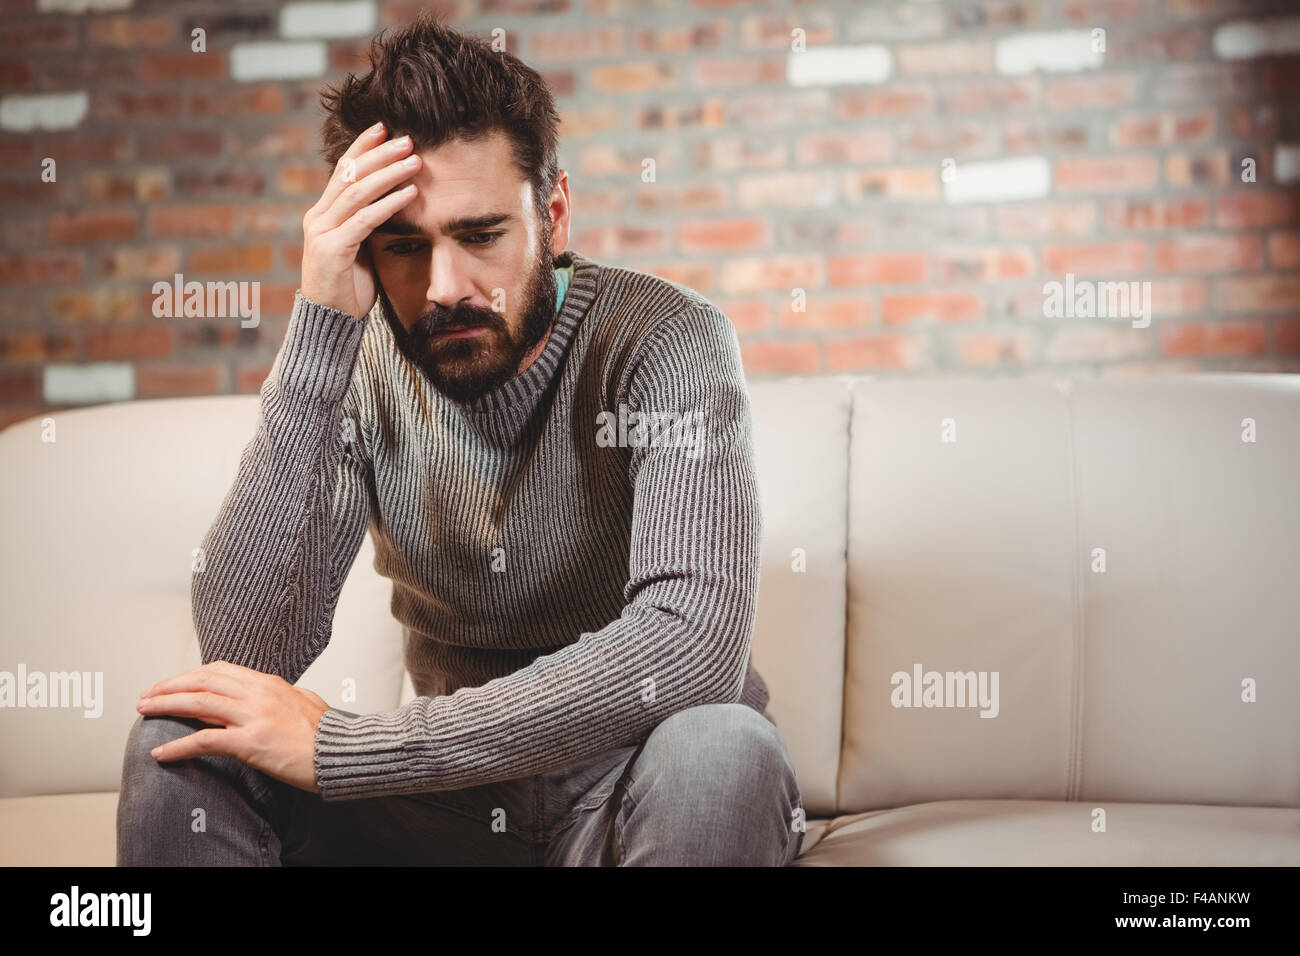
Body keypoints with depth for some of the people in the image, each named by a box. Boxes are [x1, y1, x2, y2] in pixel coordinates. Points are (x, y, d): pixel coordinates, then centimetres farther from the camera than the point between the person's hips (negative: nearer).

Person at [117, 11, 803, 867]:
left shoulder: (665, 343, -19)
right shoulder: (357, 373, -9)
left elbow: (693, 650, -34)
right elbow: (248, 652, -21)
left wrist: (339, 748, -31)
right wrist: (320, 330, -27)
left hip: (638, 783, -2)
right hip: (455, 783, 2)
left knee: (720, 751, -35)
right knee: (179, 746, -19)